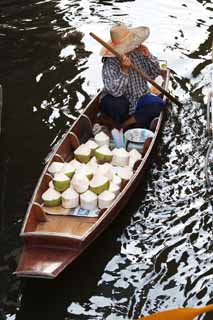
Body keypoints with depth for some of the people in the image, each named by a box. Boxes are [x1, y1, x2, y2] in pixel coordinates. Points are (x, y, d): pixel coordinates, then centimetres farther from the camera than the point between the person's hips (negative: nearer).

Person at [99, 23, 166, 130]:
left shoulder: (138, 53, -6)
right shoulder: (109, 64, -22)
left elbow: (155, 73, 2)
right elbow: (116, 91, -31)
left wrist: (148, 56, -15)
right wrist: (124, 70, -41)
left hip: (138, 98, 5)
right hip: (118, 100, -5)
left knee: (158, 103, -21)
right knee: (119, 104, -38)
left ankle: (126, 125, -16)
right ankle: (118, 127, -5)